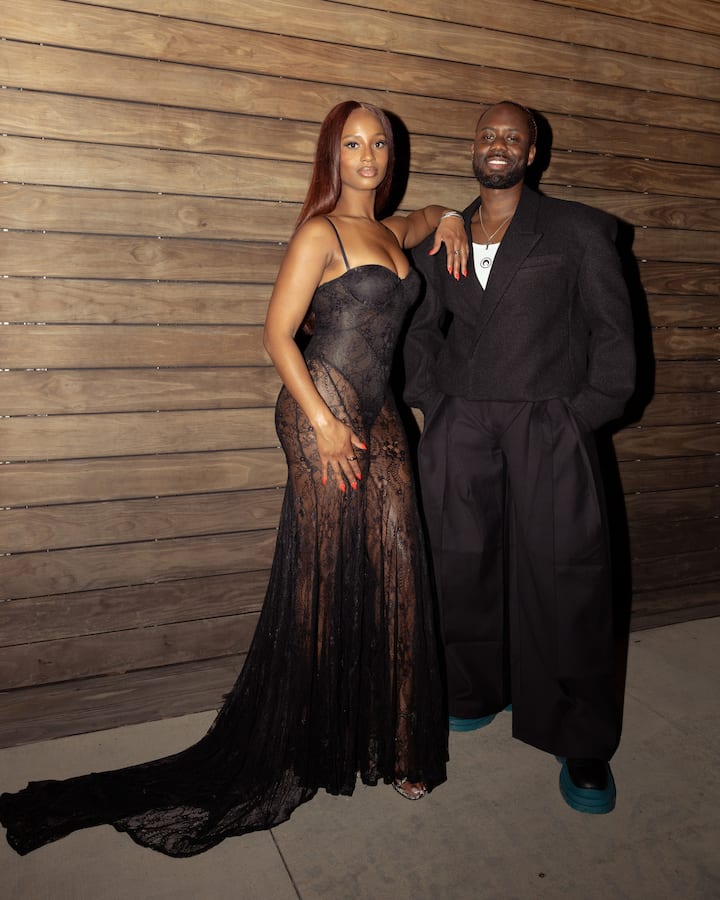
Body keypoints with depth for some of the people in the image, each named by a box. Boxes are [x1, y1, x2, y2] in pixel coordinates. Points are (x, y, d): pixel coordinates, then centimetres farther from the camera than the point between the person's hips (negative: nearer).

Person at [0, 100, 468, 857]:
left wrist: (451, 220, 20)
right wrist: (324, 422, -16)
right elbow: (277, 333, -9)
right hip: (321, 406, -7)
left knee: (394, 573, 4)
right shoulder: (319, 233, -3)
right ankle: (306, 747, 17)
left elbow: (430, 213, 43)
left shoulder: (391, 233, 19)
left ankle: (393, 743, 20)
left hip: (378, 417, 7)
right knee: (323, 575, -1)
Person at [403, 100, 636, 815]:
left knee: (566, 582, -2)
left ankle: (582, 743, 15)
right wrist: (432, 403, 6)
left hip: (548, 431, -3)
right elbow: (421, 329, 19)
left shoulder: (577, 230, 6)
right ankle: (479, 692, 32)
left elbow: (611, 330, 4)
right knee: (465, 570, 9)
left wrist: (584, 414, -5)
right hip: (458, 433, 3)